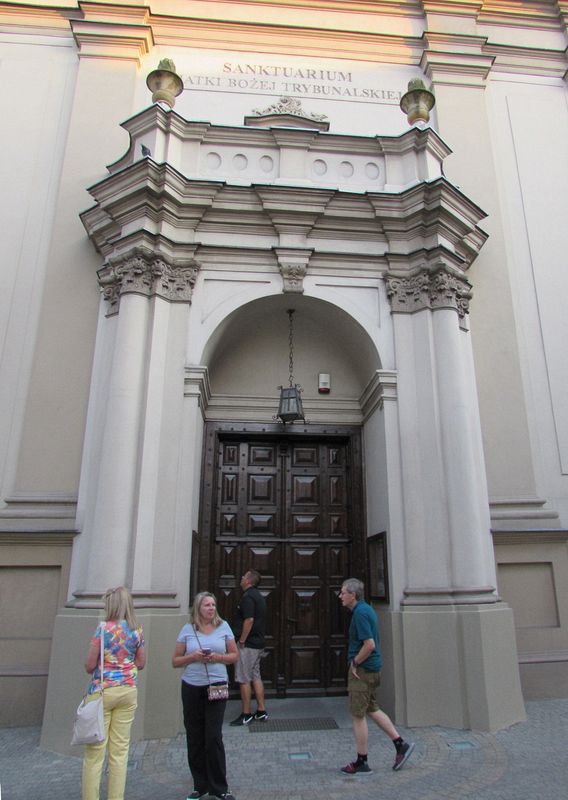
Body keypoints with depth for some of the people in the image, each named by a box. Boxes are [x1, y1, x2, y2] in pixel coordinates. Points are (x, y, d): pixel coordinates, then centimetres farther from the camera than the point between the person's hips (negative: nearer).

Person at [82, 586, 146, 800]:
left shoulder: (104, 627, -12)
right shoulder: (137, 630, 1)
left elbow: (89, 664, -9)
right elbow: (141, 663, 8)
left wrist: (93, 669, 11)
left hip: (103, 690, -4)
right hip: (128, 691, 4)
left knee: (95, 751, 7)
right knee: (120, 750, 13)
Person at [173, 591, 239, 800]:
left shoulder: (223, 626, 1)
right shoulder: (188, 629, 0)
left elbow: (234, 655, 7)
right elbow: (175, 661, 4)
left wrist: (218, 657, -12)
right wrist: (193, 657, -14)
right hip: (192, 687, 1)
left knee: (214, 737, -2)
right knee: (195, 737, 9)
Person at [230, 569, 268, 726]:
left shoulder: (248, 596, -17)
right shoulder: (258, 596, 13)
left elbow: (249, 620, -25)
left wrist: (242, 640, -17)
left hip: (248, 644, -10)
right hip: (258, 643, 10)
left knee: (243, 679, -1)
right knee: (256, 677, 14)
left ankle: (246, 715, 6)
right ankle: (261, 711, 19)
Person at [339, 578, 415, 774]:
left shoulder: (360, 613, -22)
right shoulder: (366, 609, 10)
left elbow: (369, 644, -28)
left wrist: (355, 663, -15)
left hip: (362, 670, -10)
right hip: (371, 669, 10)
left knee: (358, 715, 3)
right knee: (372, 710, 20)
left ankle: (361, 763, 14)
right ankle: (401, 744, 22)